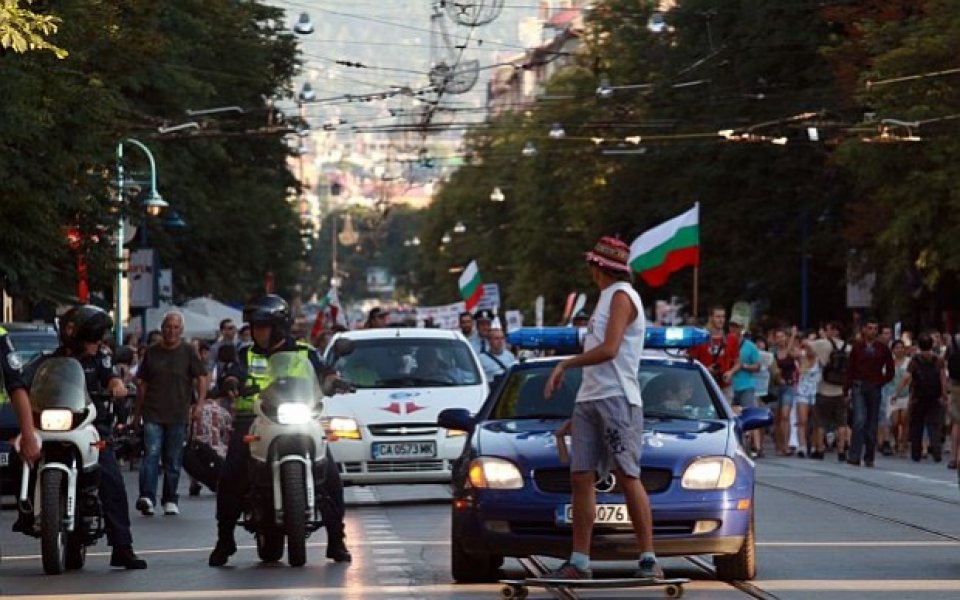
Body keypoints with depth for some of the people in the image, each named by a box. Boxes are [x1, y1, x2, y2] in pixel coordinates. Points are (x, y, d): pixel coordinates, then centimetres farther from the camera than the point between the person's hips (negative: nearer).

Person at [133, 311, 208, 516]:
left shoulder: (188, 352, 5)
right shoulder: (151, 352, 11)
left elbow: (201, 378, 3)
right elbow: (142, 383, 17)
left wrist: (200, 403, -11)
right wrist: (137, 410, 16)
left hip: (179, 414, 0)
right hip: (153, 413, 0)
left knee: (173, 460, 5)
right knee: (151, 453, -14)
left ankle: (170, 500, 15)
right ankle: (147, 497, -23)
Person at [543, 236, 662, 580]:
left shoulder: (622, 296, -7)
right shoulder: (607, 297, 22)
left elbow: (608, 350, -18)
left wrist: (565, 365, -8)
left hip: (617, 400, -9)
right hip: (589, 399, 9)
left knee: (627, 477, -10)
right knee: (581, 478, 3)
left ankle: (649, 560, -8)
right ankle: (579, 562, 3)